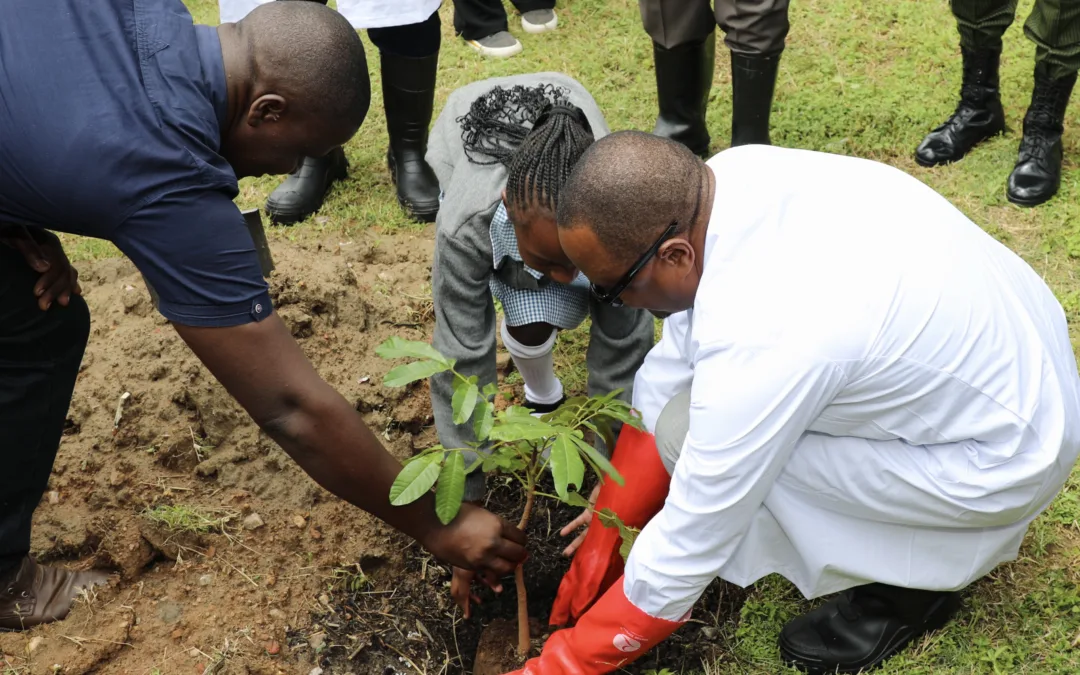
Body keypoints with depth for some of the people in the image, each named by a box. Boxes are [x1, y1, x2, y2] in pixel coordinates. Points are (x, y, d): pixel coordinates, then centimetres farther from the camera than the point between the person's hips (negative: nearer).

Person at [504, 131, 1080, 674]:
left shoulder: (759, 346, -35)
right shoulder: (728, 174, -13)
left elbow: (683, 554, -23)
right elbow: (671, 363, -1)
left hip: (1010, 458, -8)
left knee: (689, 434, -18)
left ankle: (906, 582, 3)